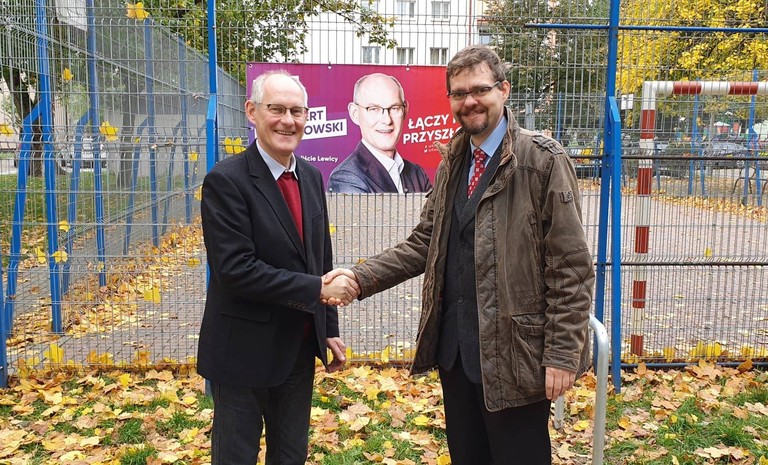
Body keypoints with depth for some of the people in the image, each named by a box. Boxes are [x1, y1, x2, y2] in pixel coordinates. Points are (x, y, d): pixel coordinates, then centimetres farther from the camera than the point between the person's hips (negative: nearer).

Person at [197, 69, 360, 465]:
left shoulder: (311, 177, 5)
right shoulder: (225, 181, -17)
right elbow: (236, 268, -24)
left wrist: (329, 328, 12)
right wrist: (317, 290, -22)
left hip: (299, 349, 7)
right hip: (244, 352, -6)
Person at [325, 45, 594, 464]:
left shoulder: (543, 161, -11)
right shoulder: (451, 165, 10)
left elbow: (571, 269, -13)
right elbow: (424, 242, 7)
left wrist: (562, 355, -15)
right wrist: (361, 277, -7)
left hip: (514, 352, -6)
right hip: (454, 350, 6)